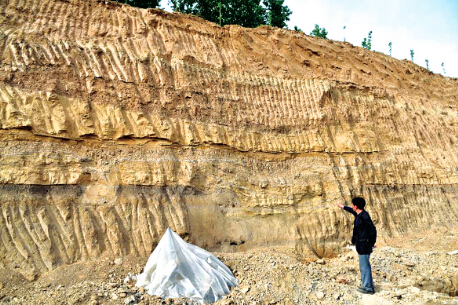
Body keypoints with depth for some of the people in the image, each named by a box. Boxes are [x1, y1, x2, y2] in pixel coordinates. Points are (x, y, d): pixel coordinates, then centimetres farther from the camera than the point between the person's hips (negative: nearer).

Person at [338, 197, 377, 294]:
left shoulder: (364, 216, -21)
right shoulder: (359, 214, 7)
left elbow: (372, 230, -19)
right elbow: (352, 211, 29)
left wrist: (372, 243, -10)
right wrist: (343, 207, 43)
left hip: (364, 245, -10)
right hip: (361, 245, 10)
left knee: (365, 266, -1)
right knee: (364, 265, 20)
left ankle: (368, 288, 9)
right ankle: (366, 283, 33)